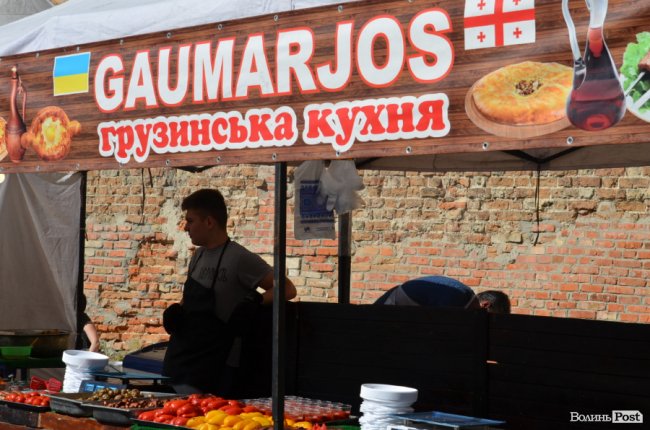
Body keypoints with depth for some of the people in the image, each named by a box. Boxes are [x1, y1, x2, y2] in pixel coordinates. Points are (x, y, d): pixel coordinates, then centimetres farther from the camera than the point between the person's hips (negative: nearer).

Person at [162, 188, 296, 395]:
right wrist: (178, 310, 5)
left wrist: (256, 300, -24)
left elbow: (287, 289, -9)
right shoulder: (198, 256, 12)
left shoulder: (240, 259, -11)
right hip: (182, 360, 7)